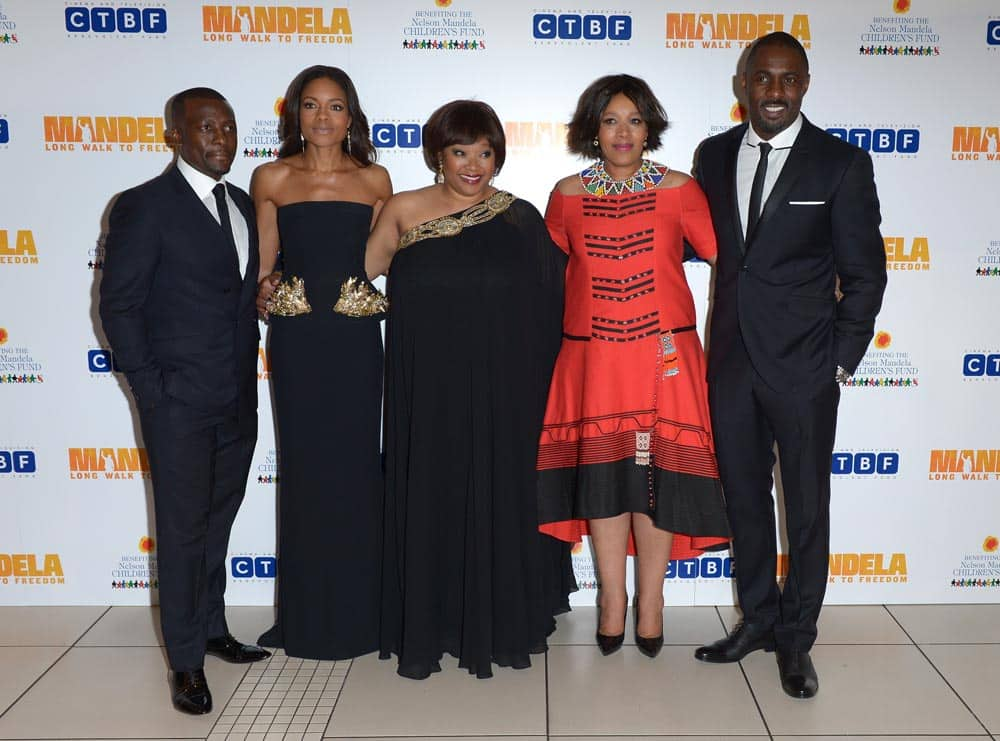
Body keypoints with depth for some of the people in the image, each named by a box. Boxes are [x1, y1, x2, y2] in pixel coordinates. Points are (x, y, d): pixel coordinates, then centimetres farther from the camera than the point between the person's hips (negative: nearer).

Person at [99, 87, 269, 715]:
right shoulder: (145, 206, -8)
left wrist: (250, 374, 8)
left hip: (238, 402, 6)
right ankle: (187, 660, 16)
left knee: (217, 524, 17)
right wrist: (152, 388, -12)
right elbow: (118, 306, -8)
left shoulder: (245, 206, 12)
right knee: (183, 531, 3)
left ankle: (212, 629, 33)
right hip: (180, 403, -6)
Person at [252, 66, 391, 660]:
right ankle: (306, 616, 20)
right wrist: (273, 296, -8)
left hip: (356, 340, 1)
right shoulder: (271, 179, 3)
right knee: (303, 467, 5)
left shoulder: (374, 180, 5)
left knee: (356, 466, 6)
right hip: (297, 339, 0)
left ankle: (358, 609, 21)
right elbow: (262, 266, 7)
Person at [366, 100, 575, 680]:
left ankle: (500, 623, 24)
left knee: (499, 495, 7)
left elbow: (547, 306, 3)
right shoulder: (404, 211, 4)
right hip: (428, 386, 0)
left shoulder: (521, 219, 3)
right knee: (428, 497, 6)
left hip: (501, 386, 0)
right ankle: (426, 630, 20)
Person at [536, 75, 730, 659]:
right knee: (601, 472, 6)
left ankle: (650, 597, 20)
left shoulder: (679, 190, 0)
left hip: (663, 353, -1)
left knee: (657, 471, 2)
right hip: (592, 356, 2)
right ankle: (612, 596, 22)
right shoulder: (567, 195, 6)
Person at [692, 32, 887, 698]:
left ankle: (796, 638, 23)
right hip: (731, 358, 4)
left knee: (807, 506, 6)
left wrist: (842, 362, -7)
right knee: (744, 498, 14)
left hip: (804, 366, -4)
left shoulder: (842, 163, -5)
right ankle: (758, 618, 32)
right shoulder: (715, 155, 7)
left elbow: (865, 272, -3)